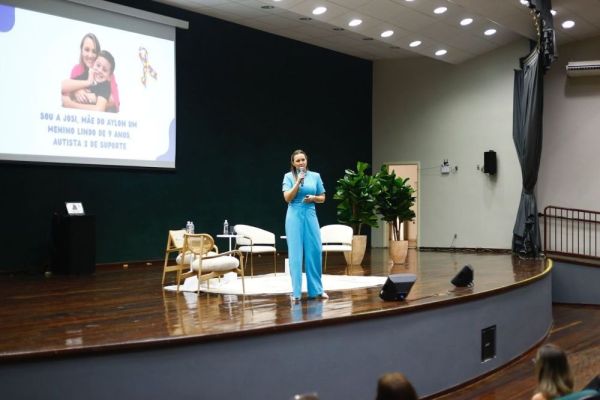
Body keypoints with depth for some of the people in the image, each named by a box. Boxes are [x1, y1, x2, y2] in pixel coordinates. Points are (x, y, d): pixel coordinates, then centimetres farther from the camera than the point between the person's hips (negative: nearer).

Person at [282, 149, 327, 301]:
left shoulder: (315, 176, 7)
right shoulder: (289, 177, 1)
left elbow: (323, 198, 12)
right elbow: (287, 198, -9)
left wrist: (313, 198, -8)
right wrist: (298, 182, -16)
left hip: (310, 215, 2)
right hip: (295, 216, -2)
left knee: (314, 251, 2)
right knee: (296, 253, -2)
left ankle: (317, 289, 12)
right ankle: (296, 291, 3)